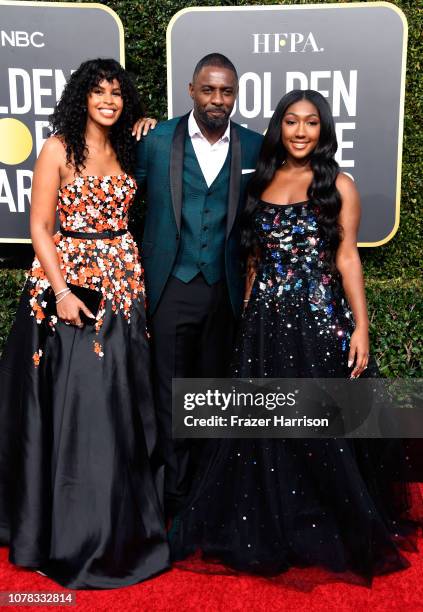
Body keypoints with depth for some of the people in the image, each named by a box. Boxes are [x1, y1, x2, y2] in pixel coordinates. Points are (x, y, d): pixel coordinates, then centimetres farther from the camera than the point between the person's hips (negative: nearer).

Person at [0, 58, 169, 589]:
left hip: (121, 282, 5)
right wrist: (62, 293, -16)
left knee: (119, 403, 9)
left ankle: (122, 524, 27)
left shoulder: (126, 150, 14)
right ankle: (71, 533, 18)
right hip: (68, 281, -5)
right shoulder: (59, 148, -2)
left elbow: (129, 213, 13)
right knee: (73, 403, -1)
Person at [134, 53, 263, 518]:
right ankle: (176, 488, 23)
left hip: (225, 287, 2)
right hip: (172, 285, -1)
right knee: (172, 390, 7)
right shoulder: (157, 140, -2)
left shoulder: (253, 147, 2)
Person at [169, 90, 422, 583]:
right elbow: (255, 258, 14)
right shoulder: (260, 182, 11)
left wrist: (360, 325, -10)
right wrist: (247, 316, 11)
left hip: (321, 319, -3)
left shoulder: (338, 185, 1)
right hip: (265, 321, 4)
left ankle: (338, 534, 26)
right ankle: (267, 532, 30)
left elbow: (347, 257, -3)